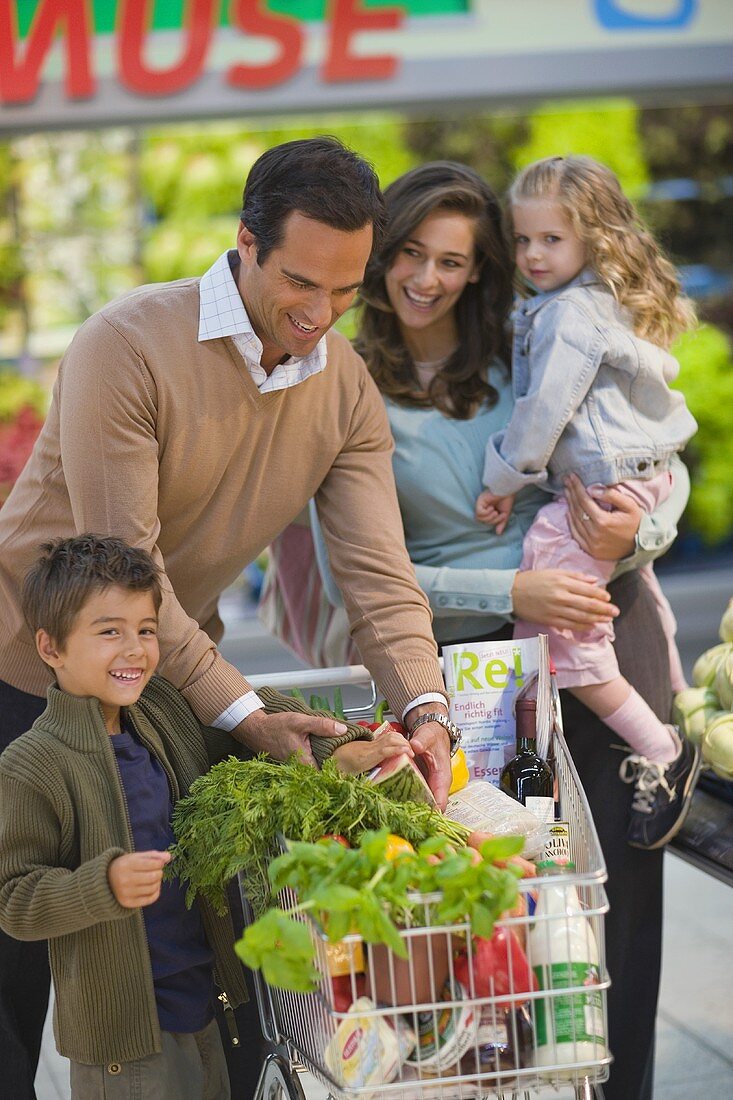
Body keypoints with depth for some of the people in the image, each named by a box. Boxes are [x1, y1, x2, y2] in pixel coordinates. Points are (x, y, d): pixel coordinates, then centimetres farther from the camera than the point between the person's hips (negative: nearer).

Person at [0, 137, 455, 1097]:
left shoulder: (348, 393, -5)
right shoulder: (126, 346, -23)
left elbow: (377, 568, -12)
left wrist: (423, 706, -29)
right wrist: (244, 715, -27)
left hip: (174, 680, 5)